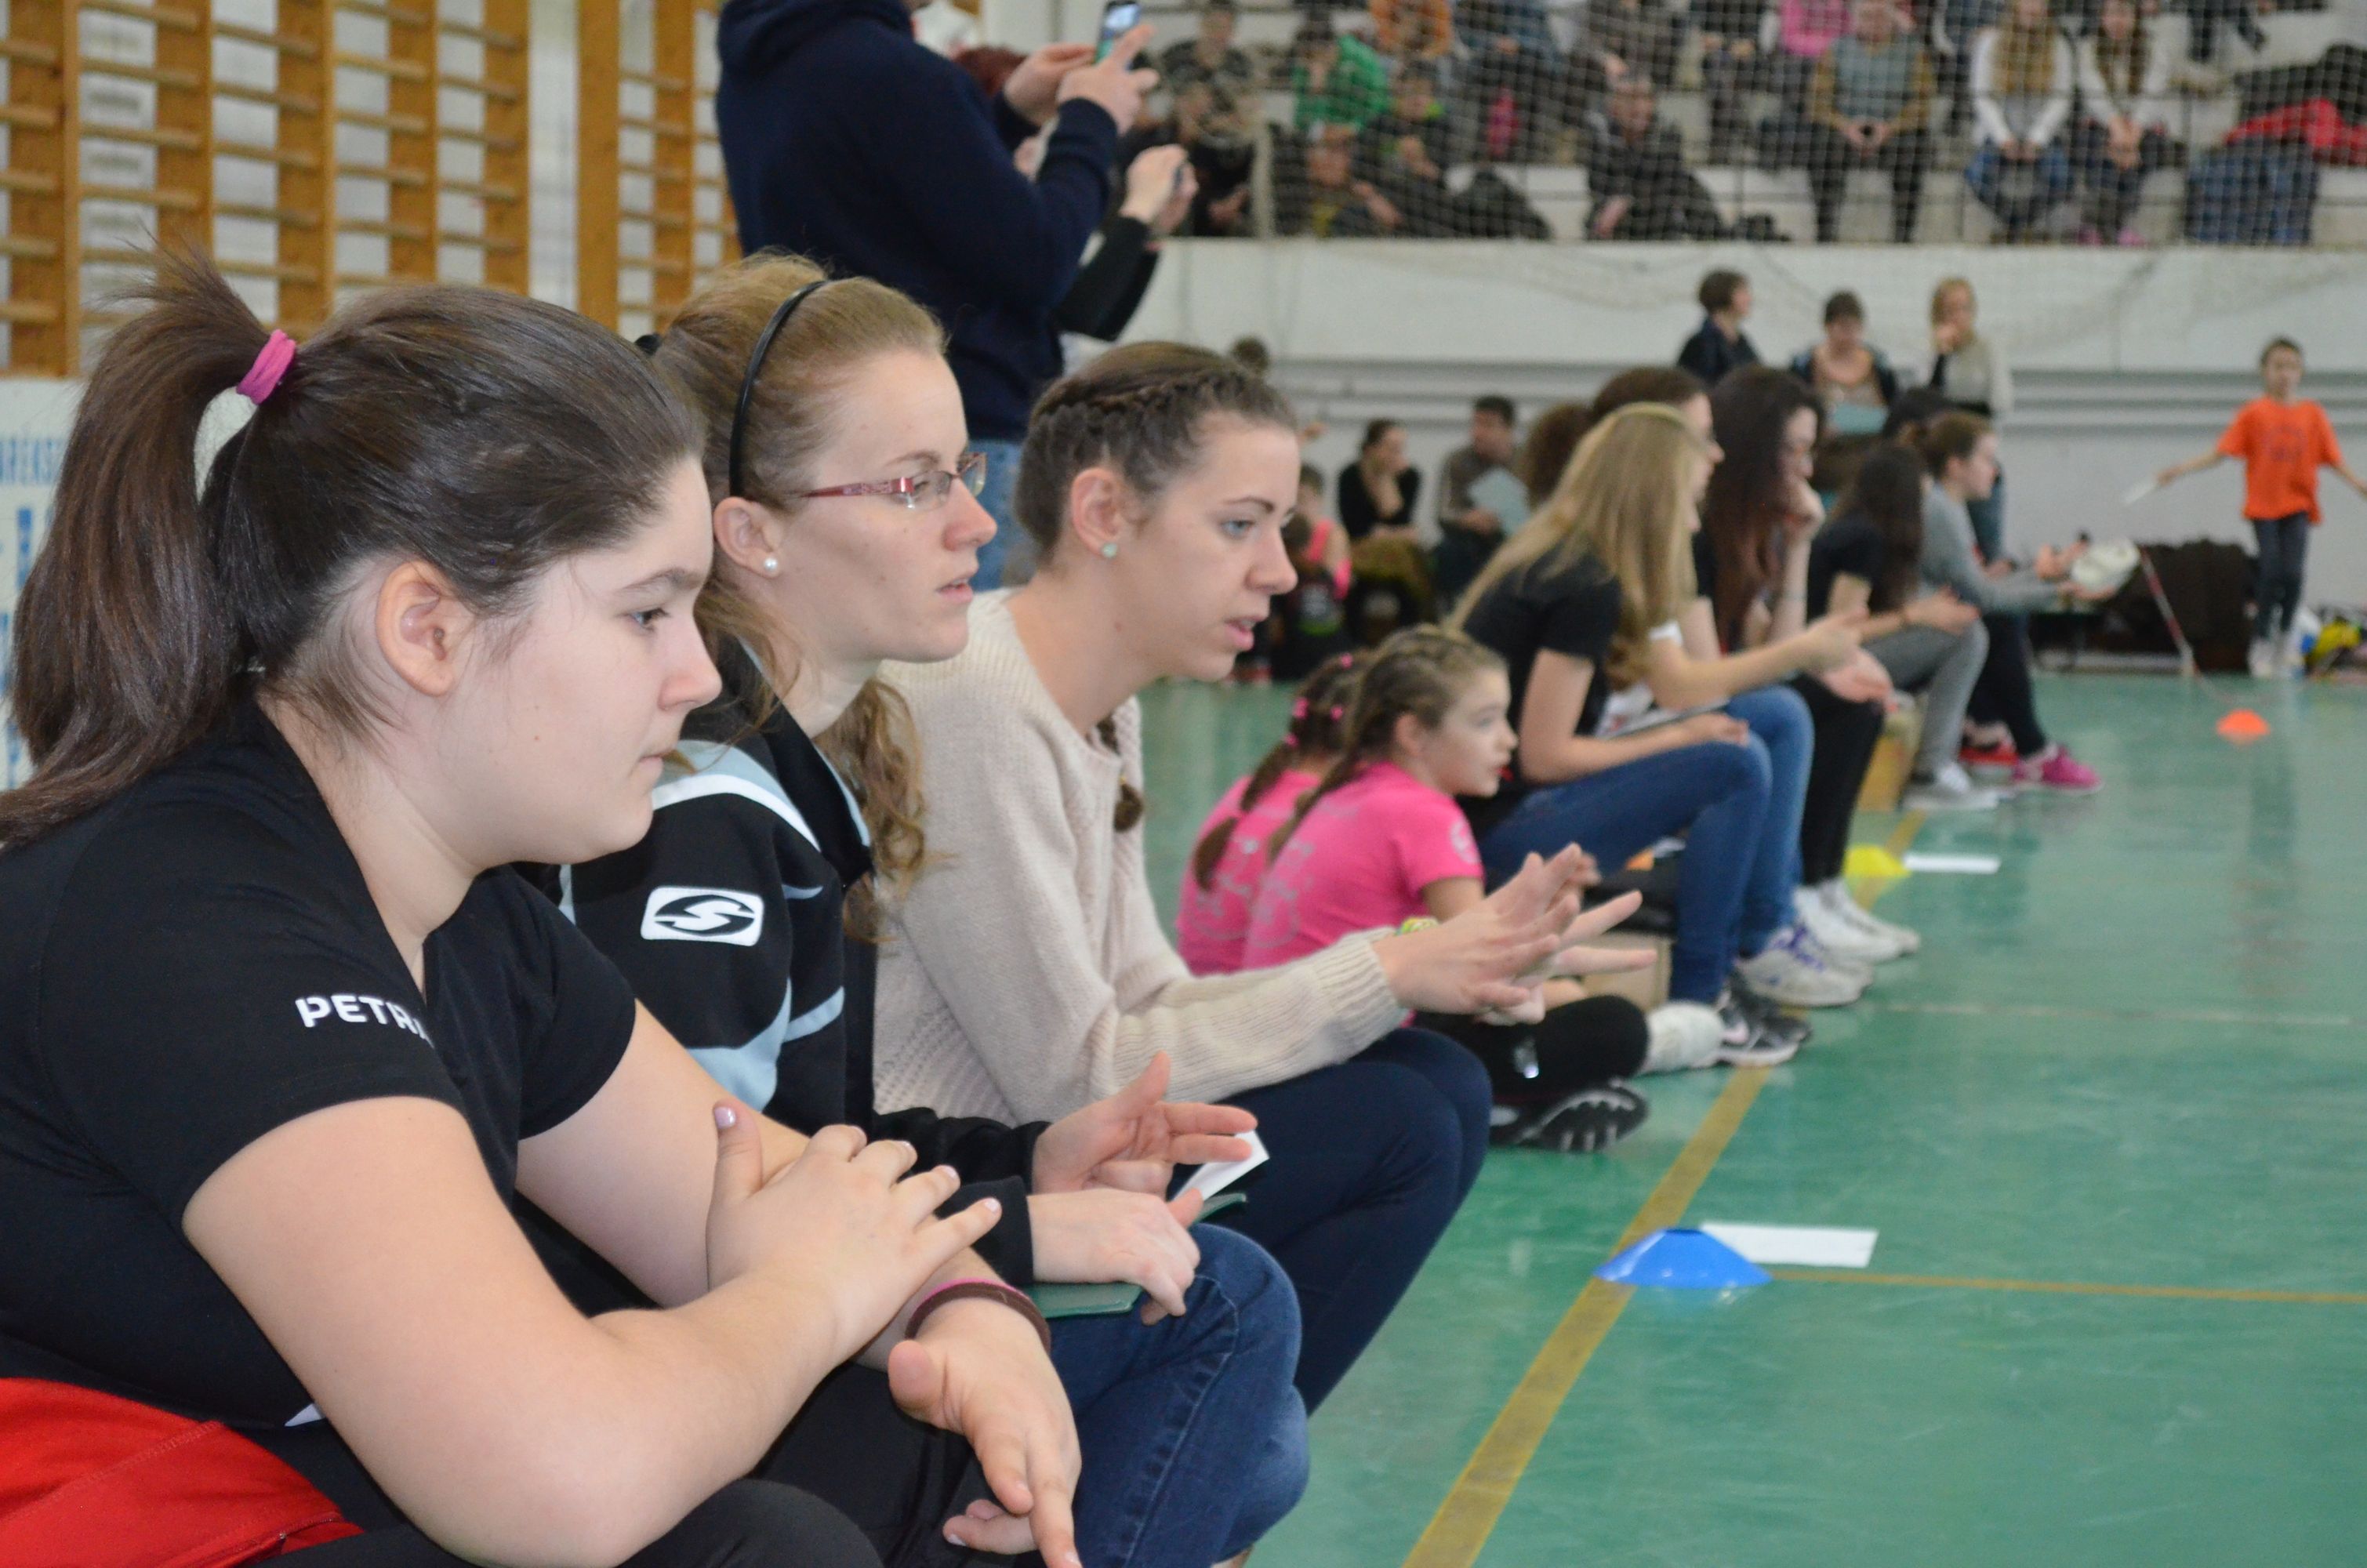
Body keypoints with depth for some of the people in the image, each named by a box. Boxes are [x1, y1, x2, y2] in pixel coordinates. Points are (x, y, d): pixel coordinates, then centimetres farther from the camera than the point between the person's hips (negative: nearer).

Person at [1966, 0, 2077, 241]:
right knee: (1977, 174, -31)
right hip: (2000, 137, 0)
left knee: (2061, 176, -32)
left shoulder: (2058, 46, 4)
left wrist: (2037, 139, -16)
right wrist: (2003, 137, -15)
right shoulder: (1991, 41, 2)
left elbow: (2060, 100, -2)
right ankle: (2012, 226, -4)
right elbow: (1982, 97, -2)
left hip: (2044, 137, 0)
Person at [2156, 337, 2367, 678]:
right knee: (2270, 575, -6)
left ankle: (2286, 634, 14)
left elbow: (2334, 460, 3)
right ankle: (2262, 642, 10)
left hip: (2298, 505, 1)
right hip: (2263, 505, -1)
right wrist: (2181, 469, -13)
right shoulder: (2253, 413, 0)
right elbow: (2221, 454, -3)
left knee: (2292, 573, -11)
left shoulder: (2313, 414, 4)